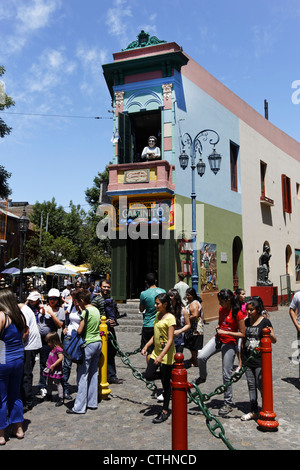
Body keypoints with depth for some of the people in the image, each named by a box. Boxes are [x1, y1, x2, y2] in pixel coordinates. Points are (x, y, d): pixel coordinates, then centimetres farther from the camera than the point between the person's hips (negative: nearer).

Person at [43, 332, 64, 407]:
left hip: (56, 370, -10)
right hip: (50, 369, 10)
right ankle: (49, 396, 40)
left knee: (58, 383, -2)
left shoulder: (58, 349, -21)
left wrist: (53, 365, -25)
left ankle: (61, 399, 6)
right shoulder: (52, 348, 9)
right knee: (49, 383, 22)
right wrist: (48, 362, 11)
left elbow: (61, 358, -28)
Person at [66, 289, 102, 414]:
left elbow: (79, 331, -16)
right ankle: (92, 403, 23)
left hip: (88, 345, -8)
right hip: (98, 342, 8)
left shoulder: (86, 311, -15)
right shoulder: (96, 310, 8)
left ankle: (79, 407, 4)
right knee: (93, 373, 15)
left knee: (82, 376, -2)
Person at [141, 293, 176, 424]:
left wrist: (161, 356, -28)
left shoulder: (170, 318, -17)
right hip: (156, 351, 7)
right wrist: (146, 346, 6)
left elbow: (170, 340, -21)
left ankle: (165, 411, 17)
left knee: (166, 383, 4)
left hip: (166, 354, -7)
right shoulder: (158, 315, 7)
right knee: (148, 376, 0)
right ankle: (164, 375, 28)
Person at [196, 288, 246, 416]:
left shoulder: (238, 314, -15)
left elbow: (242, 334, -14)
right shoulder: (221, 310, 6)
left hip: (229, 344, -5)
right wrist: (218, 327, 0)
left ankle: (228, 403, 18)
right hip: (218, 339, 5)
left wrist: (226, 332, -20)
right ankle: (202, 377, 12)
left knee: (227, 374, 1)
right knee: (201, 357, -19)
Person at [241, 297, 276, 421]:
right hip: (247, 359, 5)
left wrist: (270, 333, -29)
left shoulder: (265, 322, -8)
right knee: (251, 385, 10)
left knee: (260, 385, -2)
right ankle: (253, 411, 20)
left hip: (260, 360, -5)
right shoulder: (246, 322, 6)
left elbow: (274, 341, -7)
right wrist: (241, 358, 15)